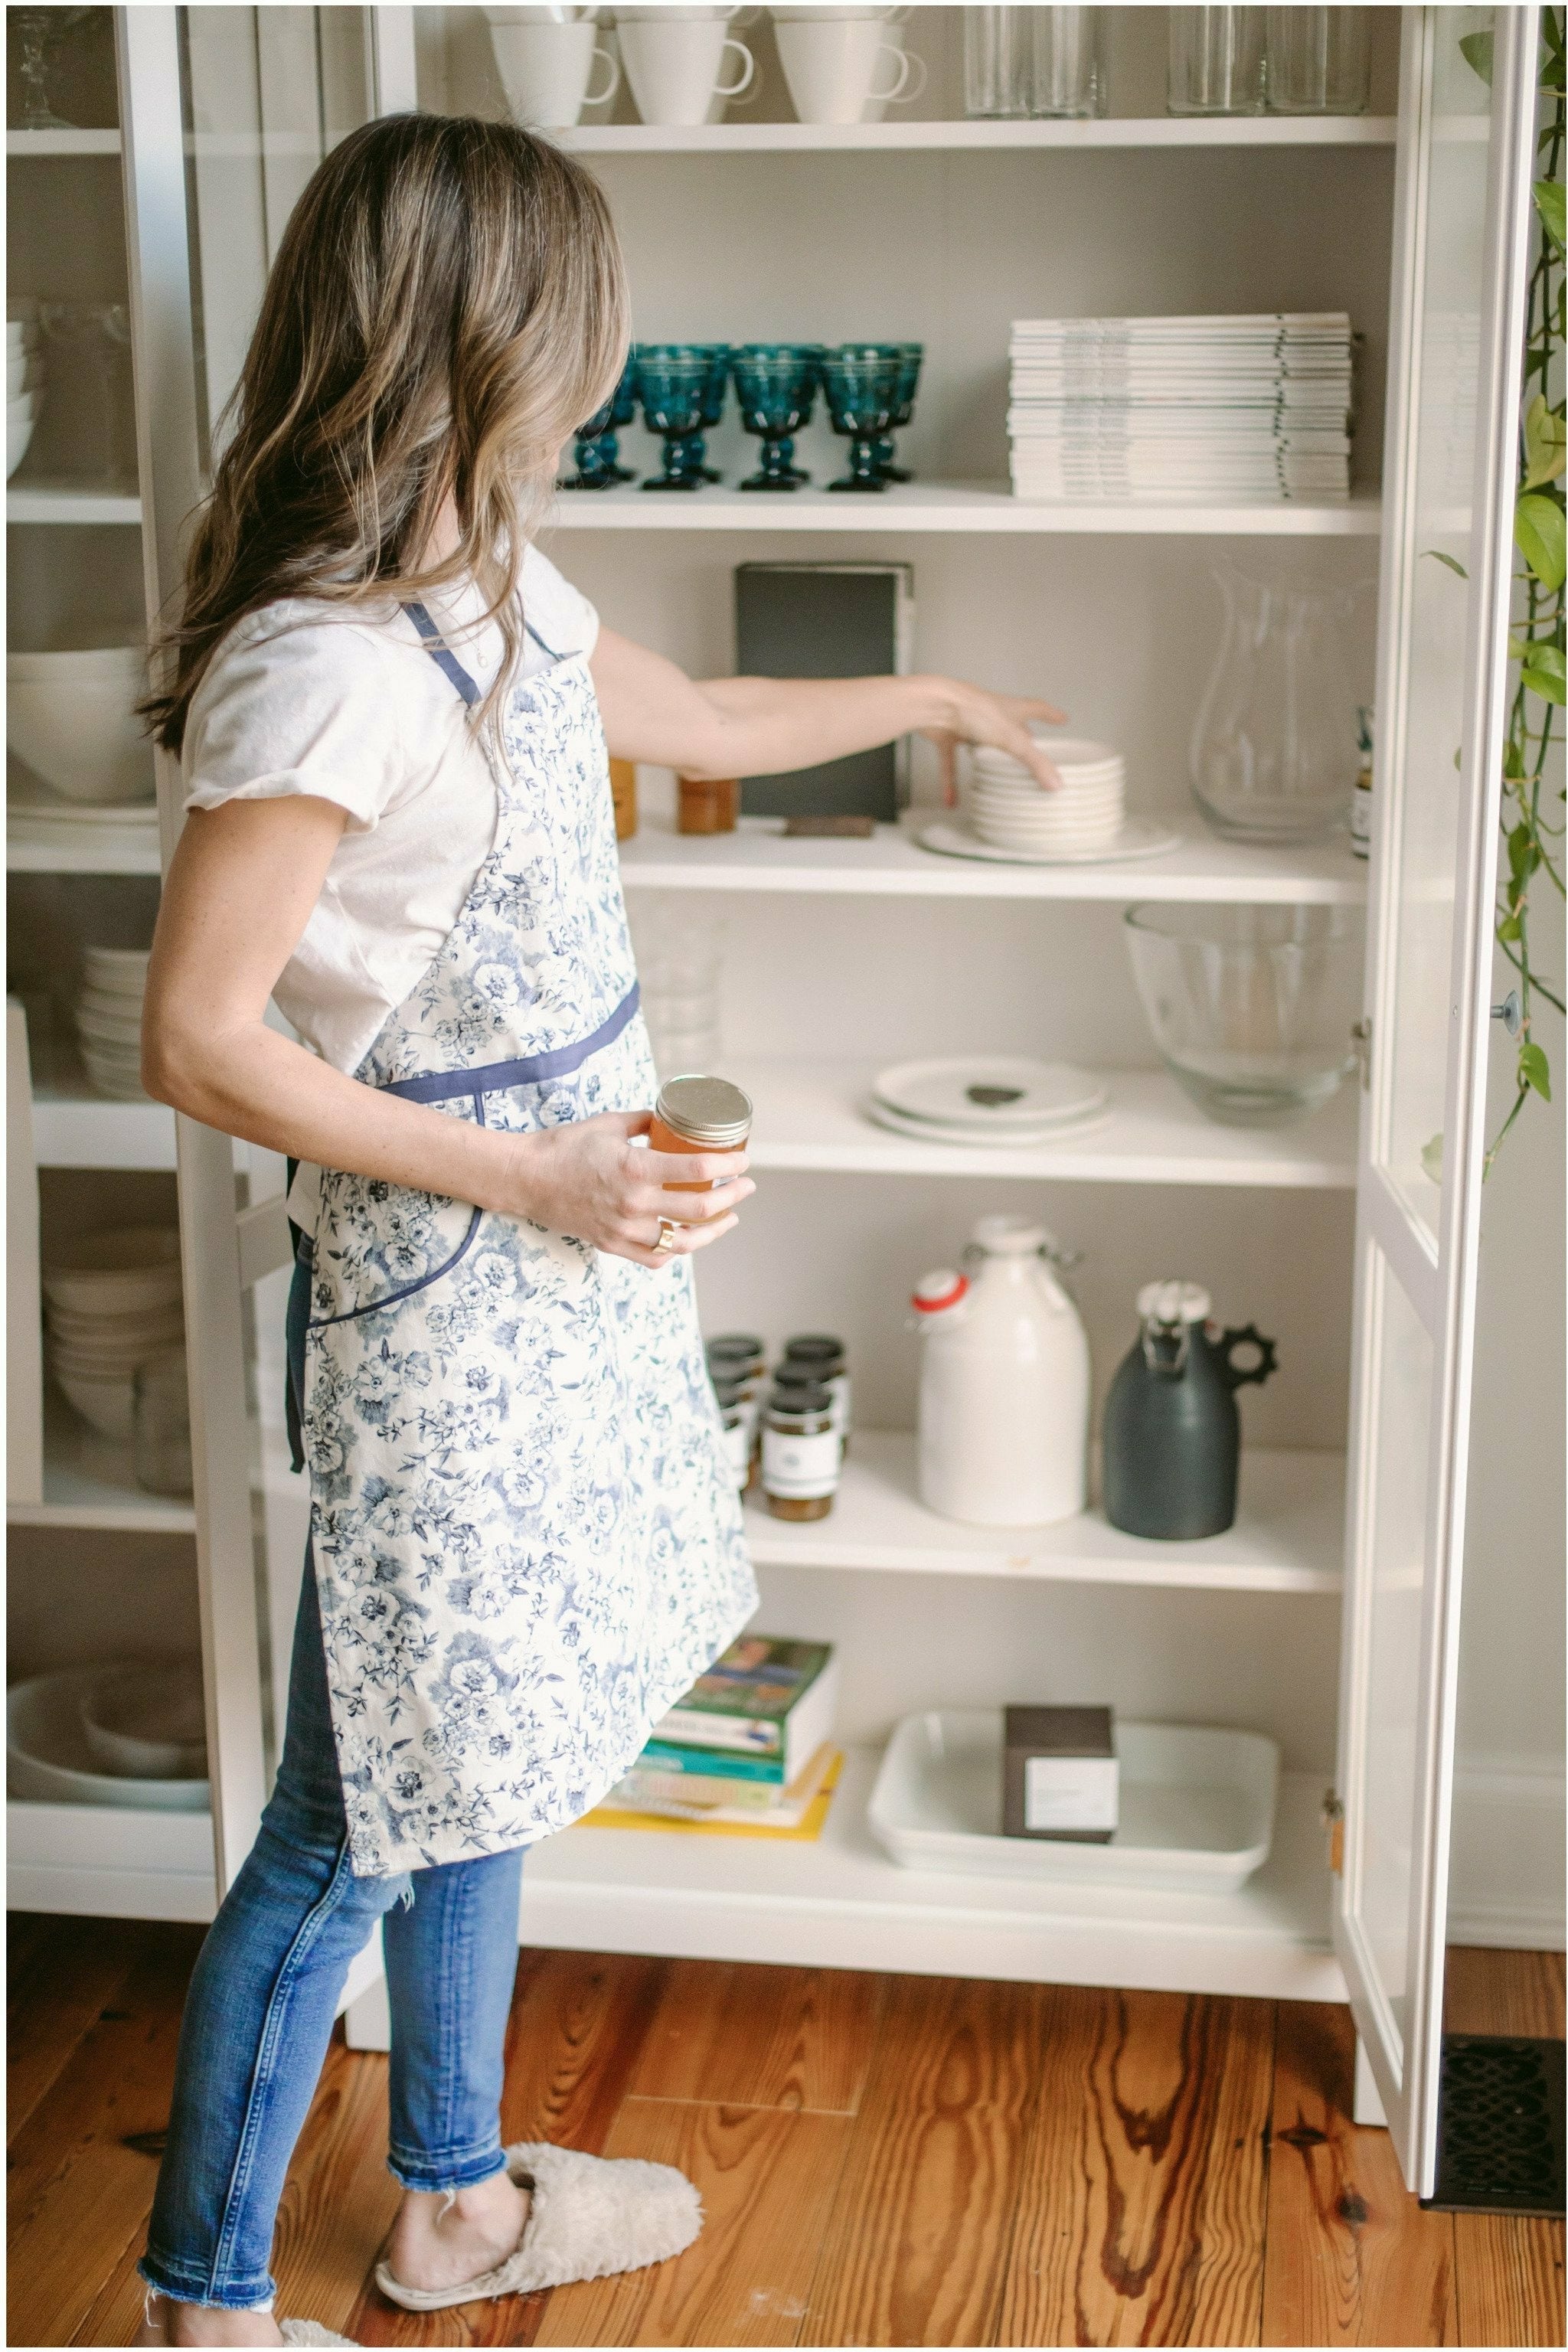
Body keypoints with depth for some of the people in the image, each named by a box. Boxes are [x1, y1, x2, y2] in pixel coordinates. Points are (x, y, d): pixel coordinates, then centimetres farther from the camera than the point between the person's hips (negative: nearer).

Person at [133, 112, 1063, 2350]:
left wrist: (932, 695, 38)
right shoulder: (320, 665, -24)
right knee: (357, 1814, 3)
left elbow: (700, 720, 25)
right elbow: (201, 1040, -22)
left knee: (480, 1765, 21)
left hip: (562, 1257, 9)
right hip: (438, 1293, -9)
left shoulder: (500, 590, 4)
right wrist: (530, 1179, -21)